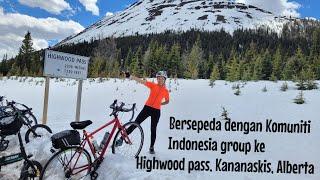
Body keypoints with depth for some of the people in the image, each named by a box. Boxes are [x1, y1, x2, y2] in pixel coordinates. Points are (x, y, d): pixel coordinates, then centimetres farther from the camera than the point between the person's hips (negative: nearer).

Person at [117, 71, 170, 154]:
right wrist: (130, 76, -22)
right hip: (147, 108, 0)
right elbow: (141, 81, -11)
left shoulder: (166, 91, 3)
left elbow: (167, 101, 20)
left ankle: (152, 147, 24)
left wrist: (159, 103, 2)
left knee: (153, 129, 8)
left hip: (156, 111, 1)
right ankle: (121, 139, 3)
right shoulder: (153, 85, 0)